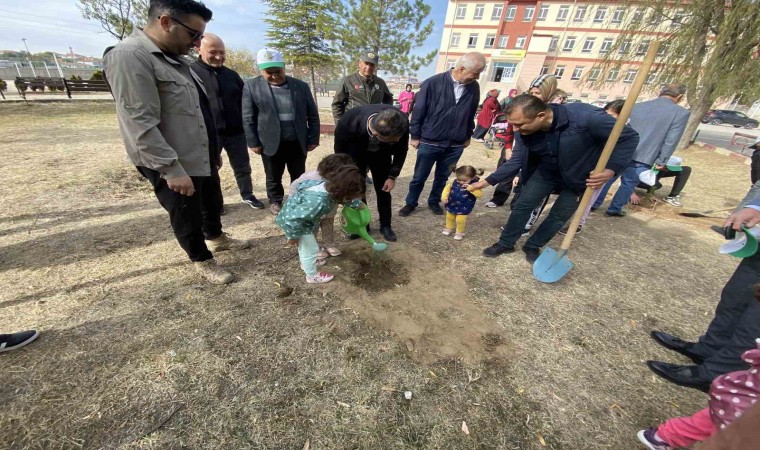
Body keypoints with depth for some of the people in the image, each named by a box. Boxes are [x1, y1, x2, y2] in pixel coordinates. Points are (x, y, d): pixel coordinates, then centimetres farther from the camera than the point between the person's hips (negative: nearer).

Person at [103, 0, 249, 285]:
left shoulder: (175, 58, 12)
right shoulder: (129, 57, -16)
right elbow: (141, 125, -23)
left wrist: (214, 152, 19)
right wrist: (172, 169, -25)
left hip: (203, 159, 9)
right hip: (174, 166, -8)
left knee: (212, 204, 22)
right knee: (187, 218, 8)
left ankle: (216, 238, 45)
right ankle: (202, 261, 26)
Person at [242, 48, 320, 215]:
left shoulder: (301, 86, 2)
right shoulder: (251, 86, -1)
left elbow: (312, 115, 4)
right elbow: (248, 118, -1)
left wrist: (314, 139, 0)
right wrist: (253, 142, -5)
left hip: (298, 143, 1)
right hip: (271, 143, -1)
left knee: (299, 176, 13)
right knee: (273, 177, 12)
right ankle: (275, 201, 33)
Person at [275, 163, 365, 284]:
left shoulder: (330, 186, -16)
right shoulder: (317, 201, -44)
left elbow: (344, 197, 8)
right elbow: (294, 219, -36)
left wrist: (359, 204, 19)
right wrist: (293, 236, -21)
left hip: (299, 217, 9)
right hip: (293, 222, -9)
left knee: (305, 245, 30)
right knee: (311, 249, 6)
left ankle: (306, 262, 56)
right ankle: (312, 276, 29)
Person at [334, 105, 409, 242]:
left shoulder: (402, 122, -35)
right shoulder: (348, 123, -39)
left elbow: (401, 149, -12)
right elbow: (340, 152, -18)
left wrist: (392, 175, -13)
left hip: (381, 153, 1)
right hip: (356, 153, -1)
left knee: (383, 189, 3)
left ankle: (385, 226, 21)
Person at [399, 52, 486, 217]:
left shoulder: (474, 87, 1)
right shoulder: (433, 83, -11)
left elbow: (471, 114, 13)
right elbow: (418, 111, -6)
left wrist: (468, 136, 16)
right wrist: (415, 136, -3)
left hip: (456, 145, 4)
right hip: (429, 142, -3)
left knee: (442, 177, 15)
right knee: (419, 177, 9)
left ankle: (434, 202, 36)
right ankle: (411, 203, 29)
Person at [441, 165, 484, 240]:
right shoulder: (454, 182, -12)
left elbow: (480, 194, -30)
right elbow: (447, 188, 1)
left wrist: (470, 189, -41)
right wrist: (444, 197, -12)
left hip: (464, 208, -4)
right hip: (451, 205, 4)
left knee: (460, 220, -1)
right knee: (449, 217, 20)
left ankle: (460, 232, 26)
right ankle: (449, 228, 47)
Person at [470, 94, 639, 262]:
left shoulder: (586, 117, -36)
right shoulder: (524, 130, -23)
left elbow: (629, 137, -21)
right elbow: (517, 161, -11)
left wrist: (611, 169, -32)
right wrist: (487, 181, -15)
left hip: (581, 176, -3)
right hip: (546, 171, 3)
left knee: (559, 215, 4)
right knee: (523, 205, -1)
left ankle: (533, 246, 25)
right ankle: (505, 244, 14)